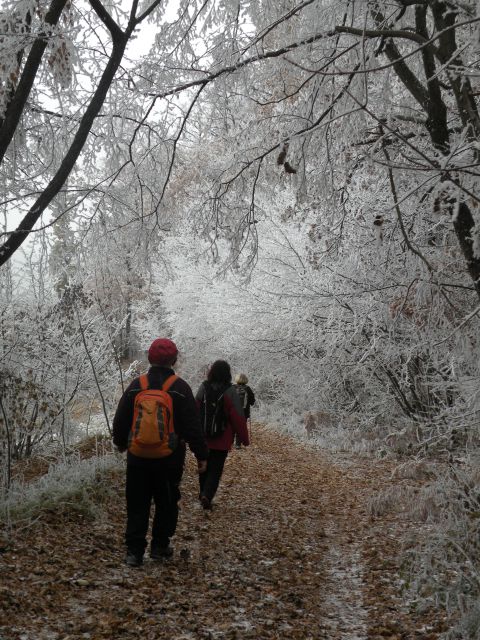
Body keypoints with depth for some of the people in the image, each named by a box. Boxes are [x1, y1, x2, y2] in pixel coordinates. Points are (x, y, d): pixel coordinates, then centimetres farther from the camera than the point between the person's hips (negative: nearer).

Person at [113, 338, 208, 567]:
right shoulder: (179, 387, -8)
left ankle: (134, 551, 9)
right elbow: (192, 426, -7)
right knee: (166, 503, 14)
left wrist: (120, 442, 28)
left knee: (137, 505, 10)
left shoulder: (136, 385, 0)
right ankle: (159, 546, 20)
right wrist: (202, 455, 0)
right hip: (169, 459, -2)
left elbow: (120, 420, 9)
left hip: (138, 457, 2)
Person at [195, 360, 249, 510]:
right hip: (222, 441, -3)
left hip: (203, 438, 3)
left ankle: (203, 493, 31)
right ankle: (207, 495, -14)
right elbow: (238, 418, -12)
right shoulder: (230, 392, -14)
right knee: (216, 469, 4)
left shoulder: (203, 388, -4)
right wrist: (244, 438, -2)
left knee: (204, 467, 20)